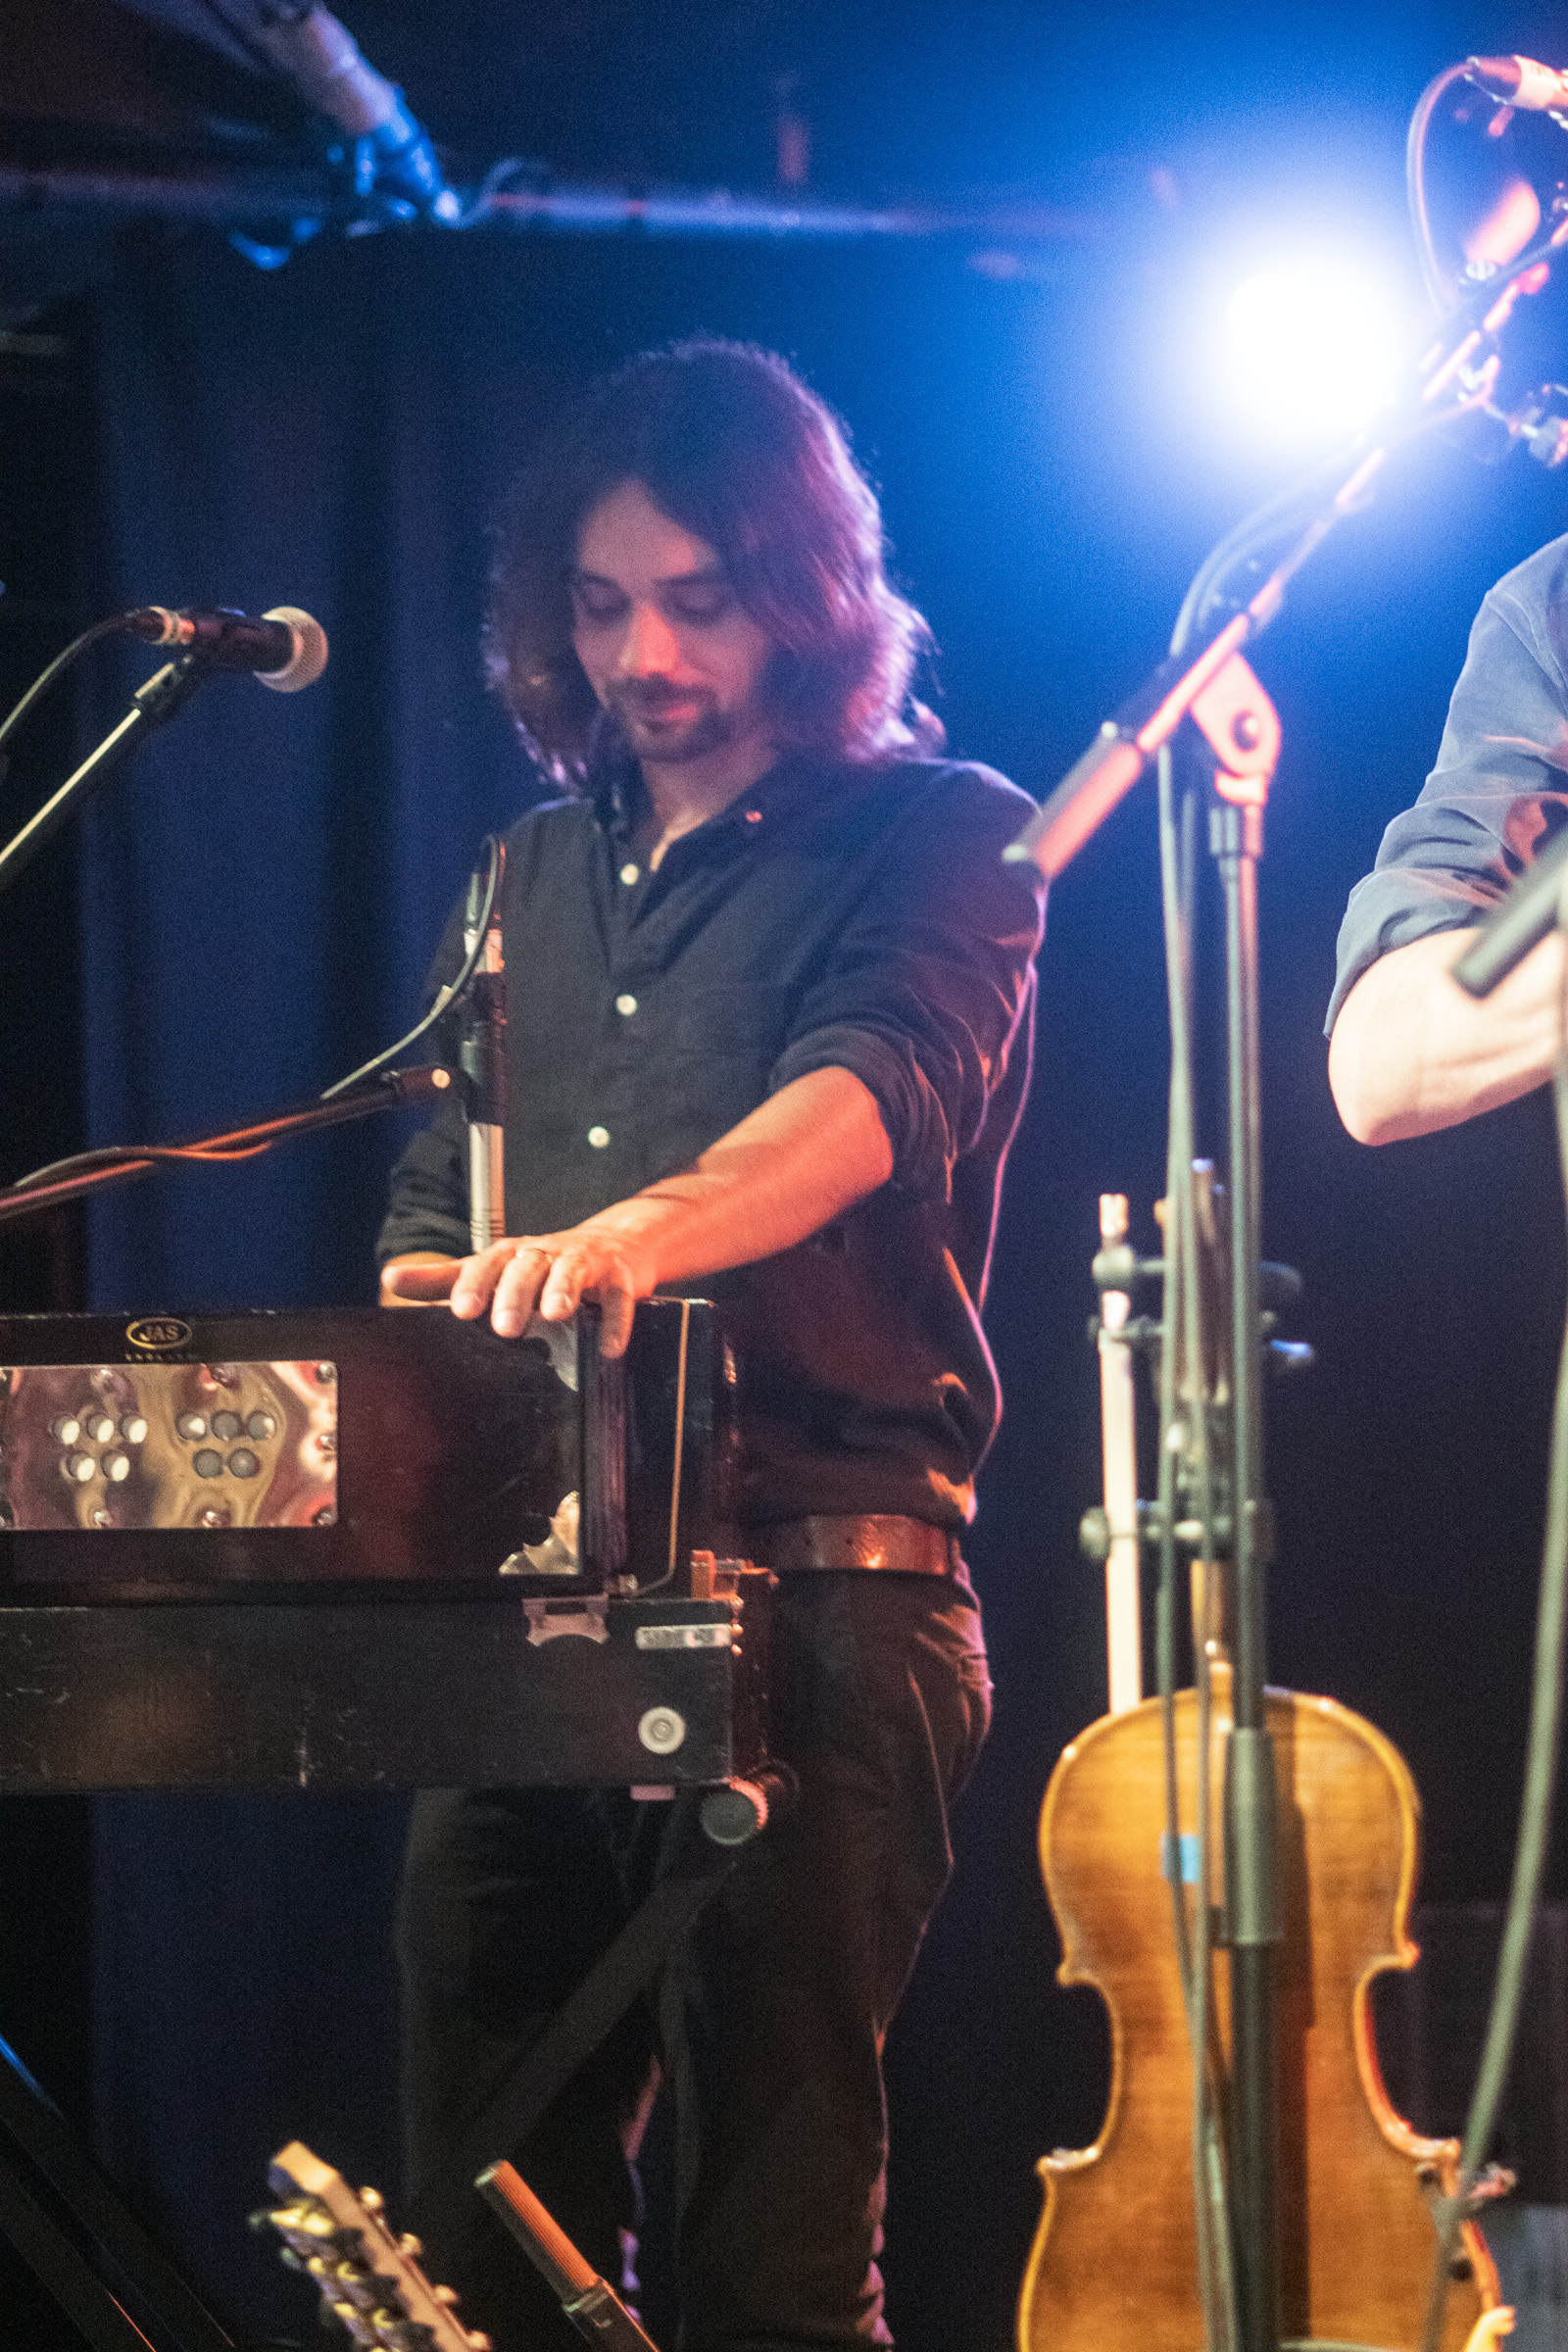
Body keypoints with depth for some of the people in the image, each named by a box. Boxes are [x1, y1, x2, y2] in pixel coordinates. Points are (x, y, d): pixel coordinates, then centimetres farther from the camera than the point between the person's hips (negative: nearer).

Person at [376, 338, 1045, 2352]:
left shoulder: (931, 841, 1)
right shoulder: (534, 874, 20)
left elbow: (879, 1088, -19)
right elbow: (428, 1203, 23)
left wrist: (649, 1228, -39)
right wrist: (424, 1297, -2)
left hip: (817, 1599, -6)